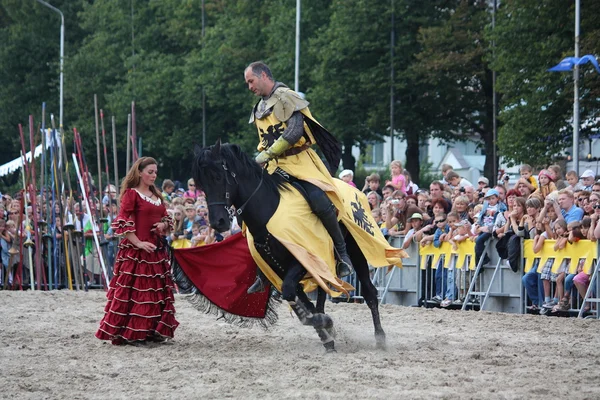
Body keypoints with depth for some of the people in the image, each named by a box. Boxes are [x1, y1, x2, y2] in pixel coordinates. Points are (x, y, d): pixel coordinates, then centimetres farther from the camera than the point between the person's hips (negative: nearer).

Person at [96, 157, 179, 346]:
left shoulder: (156, 195, 17)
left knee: (158, 290, 8)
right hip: (135, 250, -8)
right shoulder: (131, 193, -5)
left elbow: (166, 218, 25)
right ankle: (129, 334, -6)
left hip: (157, 250, 8)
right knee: (134, 291, -8)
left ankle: (152, 331, 15)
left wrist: (164, 225, 1)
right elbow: (124, 223, -11)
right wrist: (139, 243, -18)